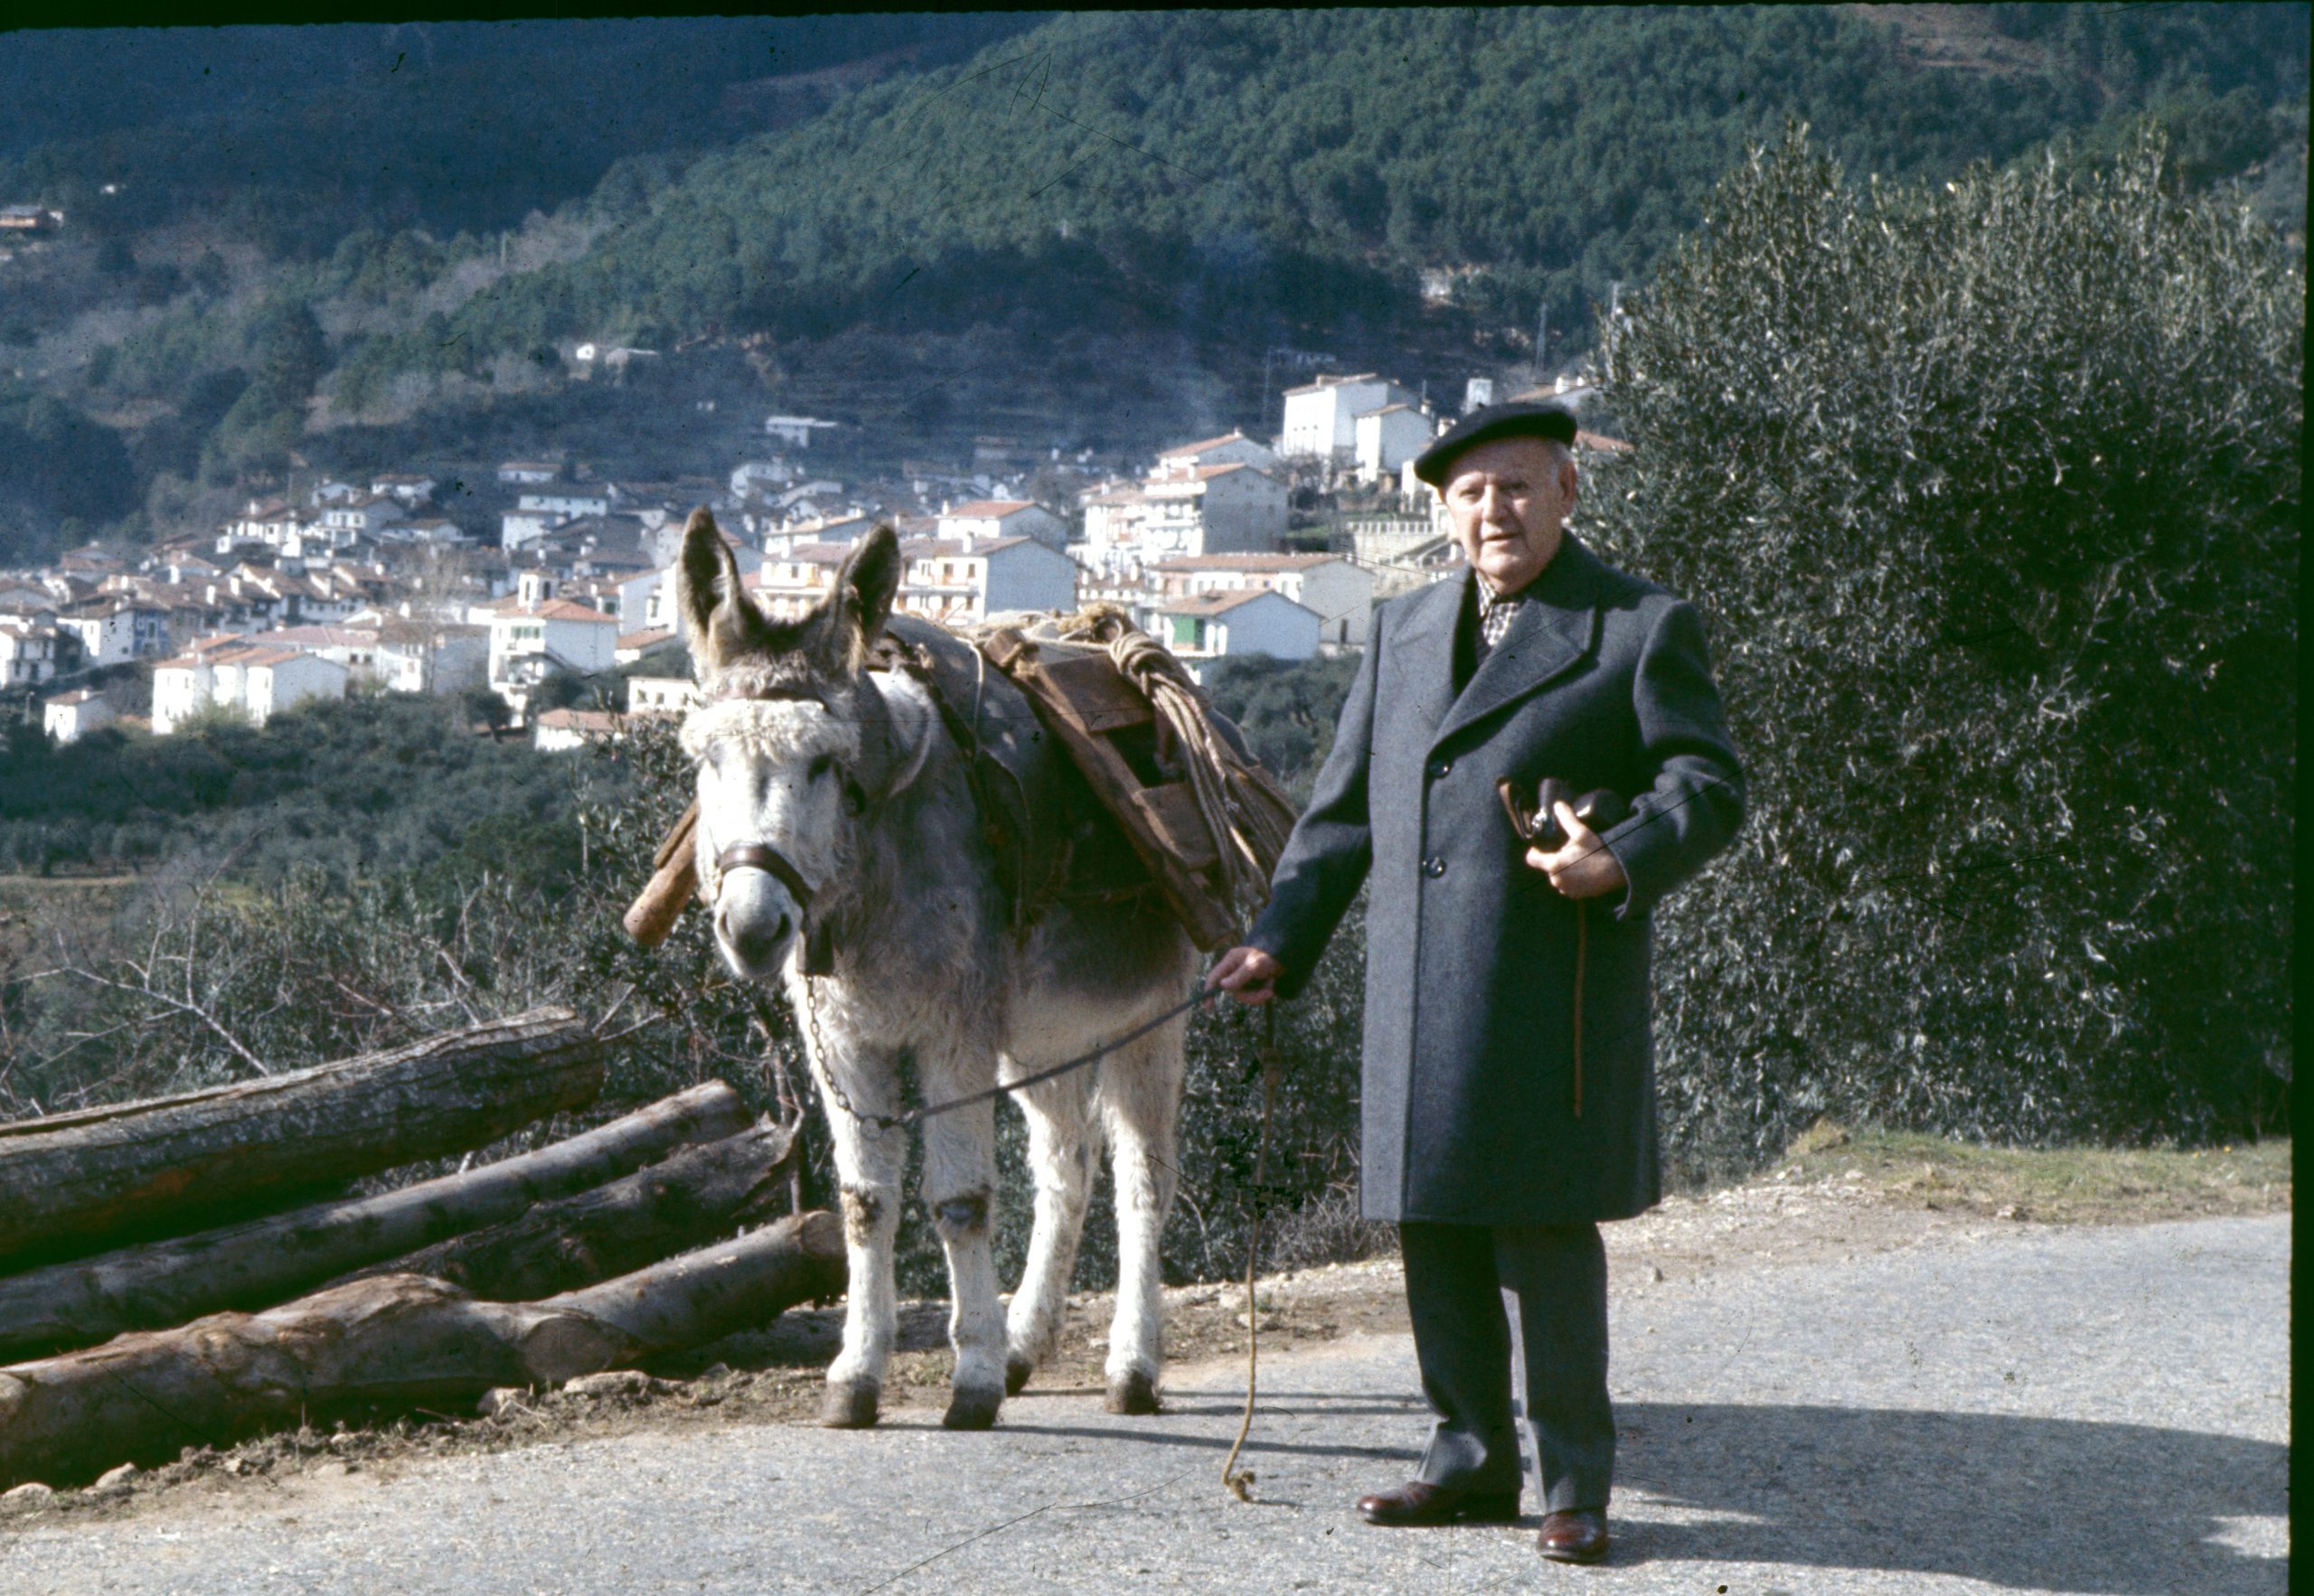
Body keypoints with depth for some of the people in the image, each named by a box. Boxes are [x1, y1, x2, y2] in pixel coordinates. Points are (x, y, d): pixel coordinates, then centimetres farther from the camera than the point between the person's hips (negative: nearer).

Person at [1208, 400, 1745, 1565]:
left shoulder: (1645, 628, 2)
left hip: (1550, 993, -5)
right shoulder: (1401, 629, 18)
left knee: (1544, 1227, -6)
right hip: (1416, 997, 6)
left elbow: (1706, 785, -3)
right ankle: (1473, 1458, 22)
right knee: (1432, 1229, 9)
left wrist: (1622, 863, -21)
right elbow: (1343, 806, 20)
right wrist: (1281, 937, 11)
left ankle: (1574, 1481, 6)